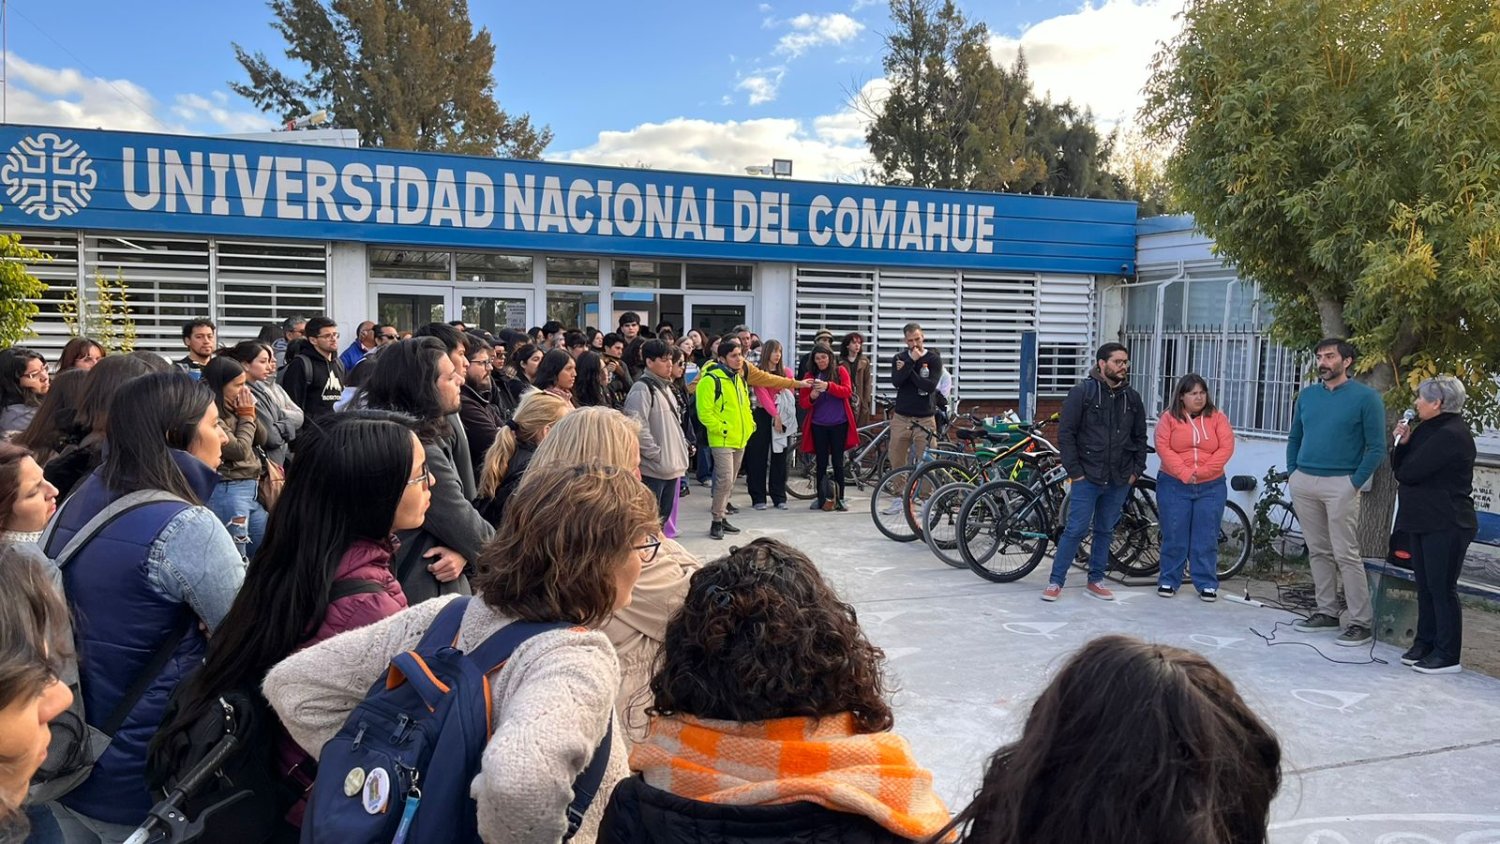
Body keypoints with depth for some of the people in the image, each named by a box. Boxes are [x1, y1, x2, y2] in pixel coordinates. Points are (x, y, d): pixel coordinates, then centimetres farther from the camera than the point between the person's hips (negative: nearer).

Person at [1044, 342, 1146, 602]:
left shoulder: (1132, 398, 9)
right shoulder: (1082, 392, -6)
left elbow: (1140, 437, 17)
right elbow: (1065, 434, -7)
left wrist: (1136, 470, 8)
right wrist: (1074, 471, -10)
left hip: (1119, 481, 5)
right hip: (1087, 477, -5)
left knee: (1106, 531, 12)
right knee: (1076, 530, -6)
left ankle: (1095, 581, 24)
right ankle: (1055, 582, 4)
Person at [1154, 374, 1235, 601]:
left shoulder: (1217, 417, 5)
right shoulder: (1169, 417, 1)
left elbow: (1226, 447, -4)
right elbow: (1163, 448, -8)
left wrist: (1202, 471, -14)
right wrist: (1184, 473, -17)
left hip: (1211, 486, 1)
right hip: (1174, 485, -1)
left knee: (1206, 539, 4)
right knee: (1174, 537, 4)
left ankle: (1206, 584, 12)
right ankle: (1168, 580, 15)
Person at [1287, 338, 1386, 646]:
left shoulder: (1366, 398, -3)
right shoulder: (1306, 395, 12)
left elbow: (1376, 448, -4)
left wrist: (1355, 483, -11)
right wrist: (1292, 473, 9)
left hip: (1340, 485, -5)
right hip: (1303, 483, 5)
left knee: (1346, 555, -6)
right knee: (1318, 551, 11)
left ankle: (1361, 622, 0)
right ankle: (1327, 612, 21)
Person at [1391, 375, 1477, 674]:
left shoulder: (1451, 435, -18)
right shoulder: (1427, 429, 13)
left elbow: (1409, 472, -21)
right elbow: (1400, 468, 12)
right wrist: (1404, 443, -4)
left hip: (1446, 525, -10)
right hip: (1422, 521, 10)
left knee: (1442, 589, -3)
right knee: (1425, 587, 14)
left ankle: (1447, 656, 5)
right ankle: (1425, 644, 22)